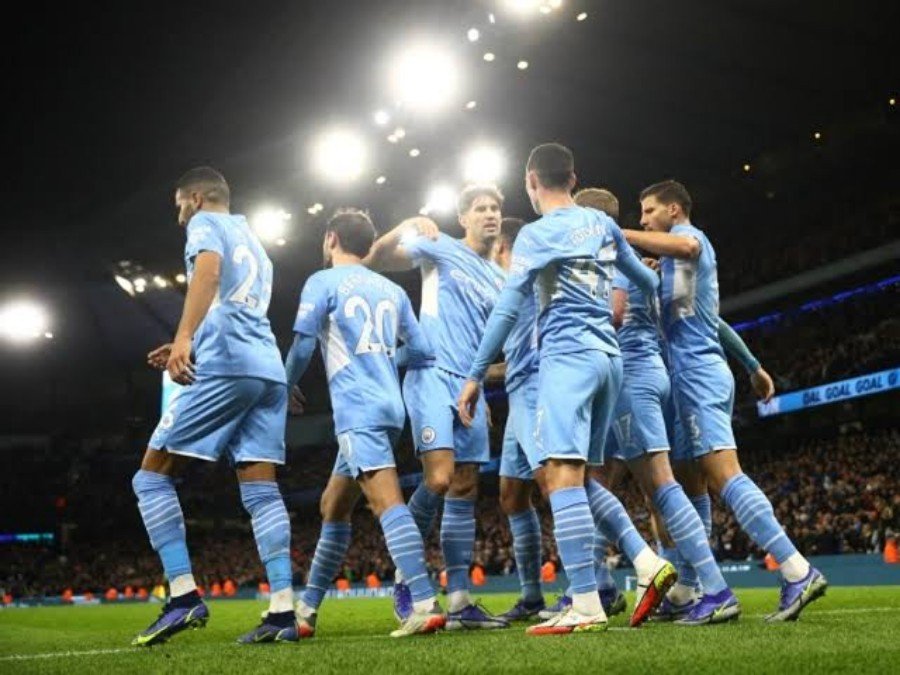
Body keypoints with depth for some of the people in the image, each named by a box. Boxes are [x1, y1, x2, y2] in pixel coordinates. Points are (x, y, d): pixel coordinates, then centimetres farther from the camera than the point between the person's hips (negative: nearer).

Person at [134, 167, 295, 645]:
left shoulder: (207, 224, 7)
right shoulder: (253, 242, 31)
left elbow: (208, 267, -16)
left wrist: (184, 337, -28)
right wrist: (191, 348, 37)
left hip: (225, 368, -8)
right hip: (268, 370, 8)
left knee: (153, 475, 0)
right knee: (260, 488, 2)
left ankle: (184, 596, -11)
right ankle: (283, 612, -7)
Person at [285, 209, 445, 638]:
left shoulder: (323, 282, 1)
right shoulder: (392, 290, 18)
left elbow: (303, 346, -3)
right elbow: (421, 353, 15)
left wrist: (286, 388, 17)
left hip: (357, 410, -8)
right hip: (389, 407, 8)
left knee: (386, 501, -18)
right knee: (333, 507, 16)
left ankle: (425, 605, -30)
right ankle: (307, 610, 22)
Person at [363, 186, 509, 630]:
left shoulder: (500, 280, 19)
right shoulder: (441, 248, 4)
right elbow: (376, 261, 0)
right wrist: (404, 229, -16)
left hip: (470, 388, 6)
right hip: (432, 376, -6)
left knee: (464, 492, 2)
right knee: (438, 479, -20)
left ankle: (458, 602, 2)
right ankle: (405, 573, 1)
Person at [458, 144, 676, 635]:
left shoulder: (536, 233, -3)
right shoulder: (603, 223, 16)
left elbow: (507, 309, -8)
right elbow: (646, 280, 27)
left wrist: (475, 376, -4)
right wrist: (658, 292, 51)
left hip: (568, 357, -8)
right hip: (609, 356, 8)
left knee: (562, 475, -14)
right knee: (578, 477, 14)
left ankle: (586, 606, -22)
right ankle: (648, 563, 1)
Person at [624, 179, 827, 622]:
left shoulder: (687, 234, -1)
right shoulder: (681, 256, 27)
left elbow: (686, 246, -27)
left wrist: (619, 234, -23)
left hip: (698, 372, -10)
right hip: (701, 374, 10)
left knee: (724, 475, -19)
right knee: (692, 489, 6)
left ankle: (799, 573, -24)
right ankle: (703, 590, 6)